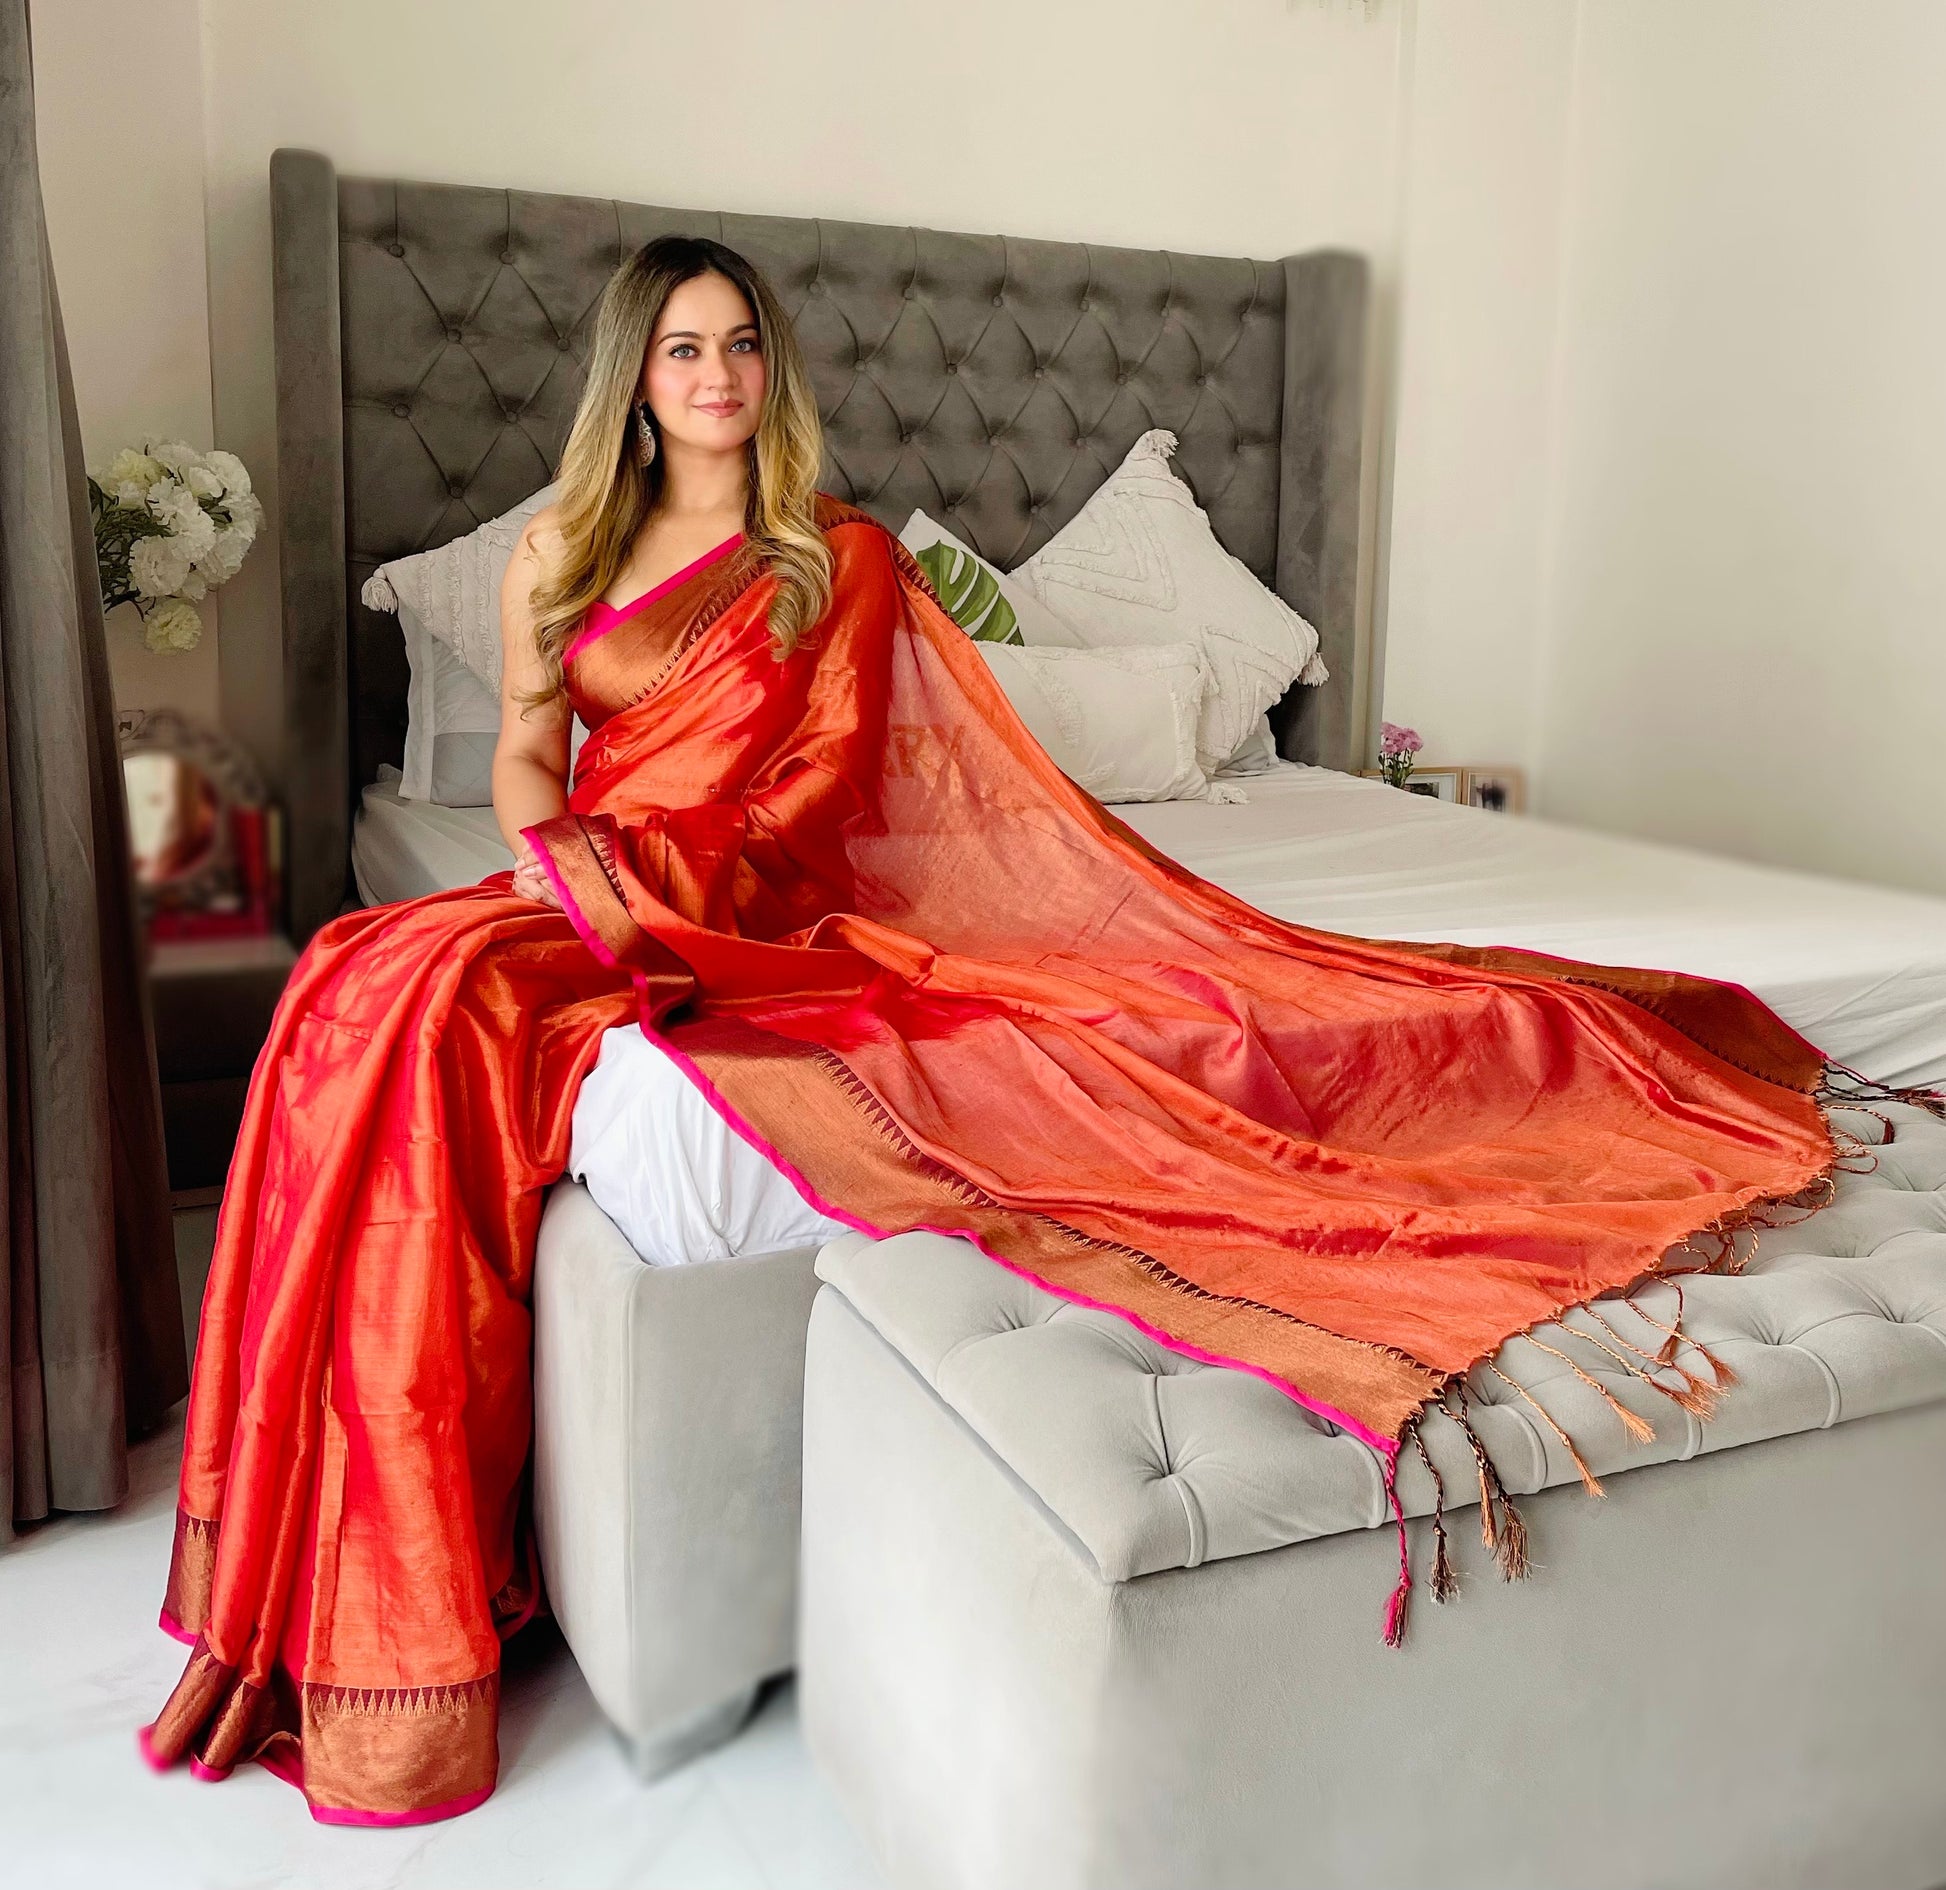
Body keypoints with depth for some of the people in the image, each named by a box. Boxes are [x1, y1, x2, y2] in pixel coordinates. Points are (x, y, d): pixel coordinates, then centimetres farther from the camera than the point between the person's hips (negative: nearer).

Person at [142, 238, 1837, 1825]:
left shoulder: (838, 555, 7)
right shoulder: (561, 549, 17)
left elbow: (819, 782, 2)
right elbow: (526, 752, 12)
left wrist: (645, 874, -11)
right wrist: (548, 848, -8)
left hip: (748, 904, -4)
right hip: (587, 895, 4)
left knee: (427, 999, -28)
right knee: (378, 995, -24)